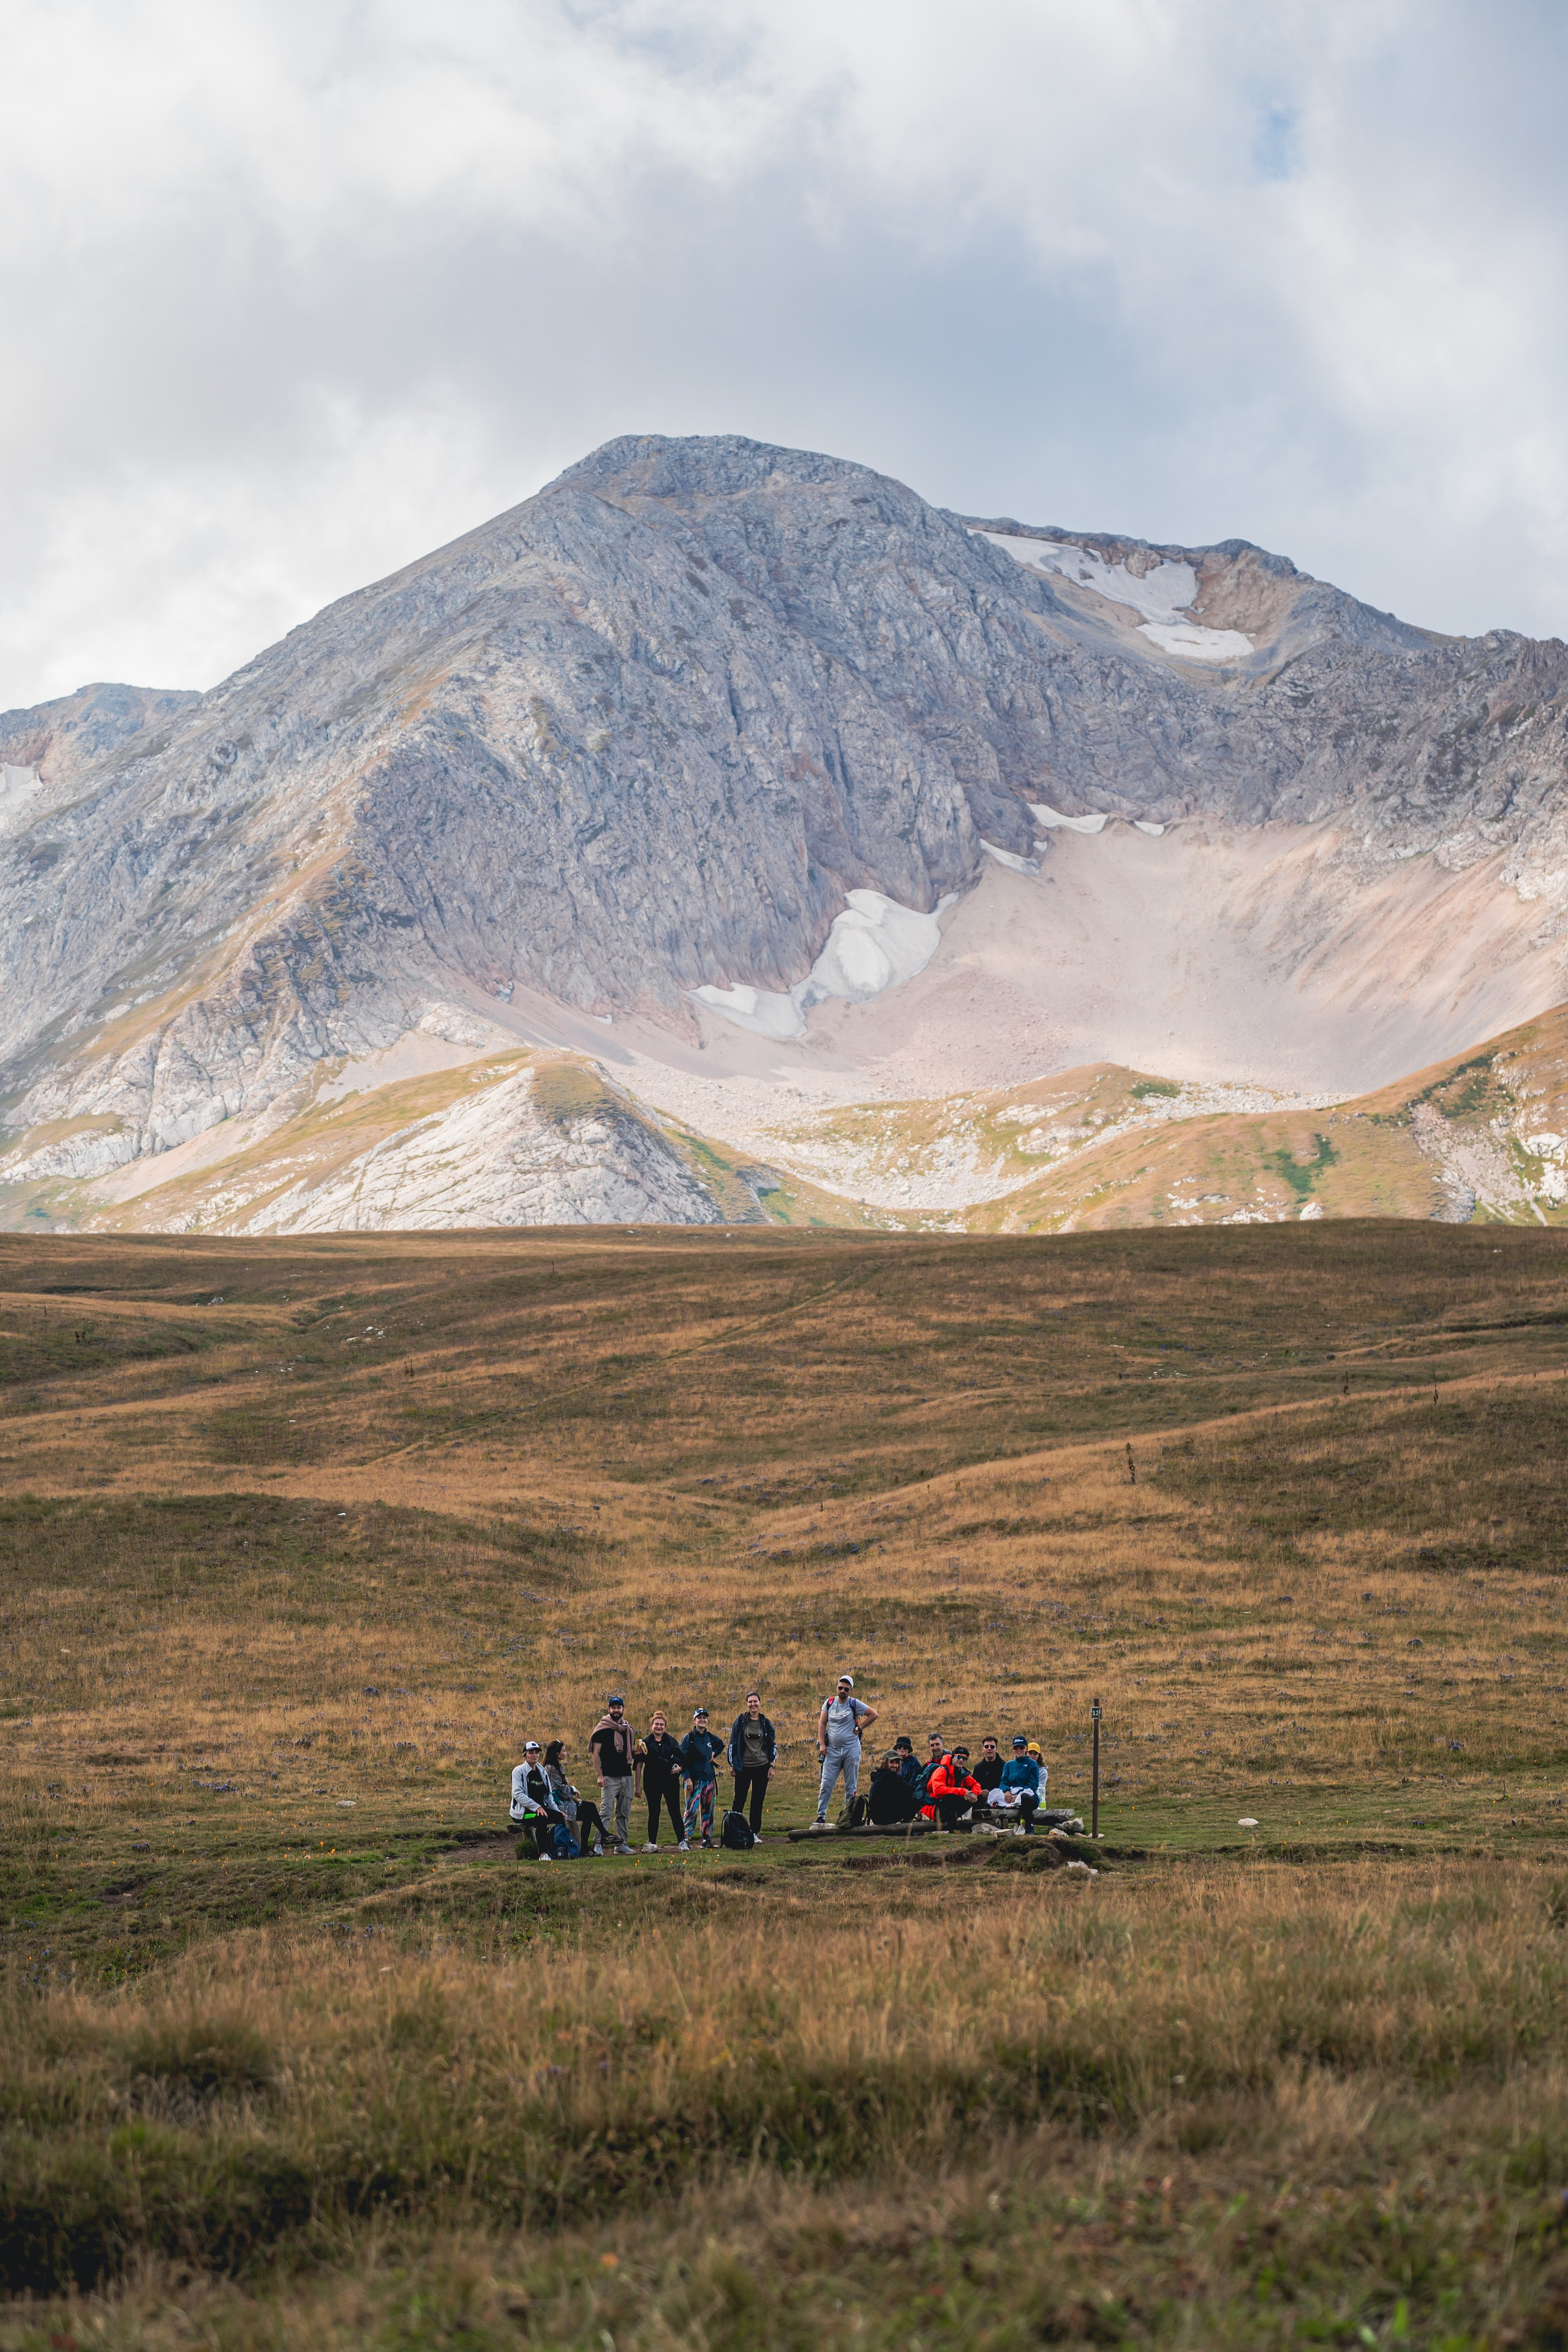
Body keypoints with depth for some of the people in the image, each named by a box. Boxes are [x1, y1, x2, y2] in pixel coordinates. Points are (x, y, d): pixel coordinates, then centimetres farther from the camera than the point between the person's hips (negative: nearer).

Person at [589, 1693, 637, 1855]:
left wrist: (636, 1752, 3)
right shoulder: (602, 1729, -2)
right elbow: (596, 1754, -6)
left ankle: (621, 1843, 12)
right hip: (609, 1777, -6)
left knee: (624, 1813, 7)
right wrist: (599, 1775, -14)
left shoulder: (628, 1729, 16)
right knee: (606, 1811, -14)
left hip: (627, 1776, 6)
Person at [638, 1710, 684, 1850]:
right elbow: (640, 1763, 4)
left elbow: (679, 1759, 9)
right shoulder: (646, 1742, 5)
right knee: (654, 1812, 2)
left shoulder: (671, 1742, 9)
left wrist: (678, 1767, -11)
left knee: (675, 1812, 0)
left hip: (670, 1781, 1)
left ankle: (682, 1841, 5)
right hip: (652, 1782, -1)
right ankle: (652, 1843, 7)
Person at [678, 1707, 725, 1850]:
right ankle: (685, 1840, -12)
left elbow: (721, 1745, 33)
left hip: (708, 1778, 6)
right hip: (694, 1778, -6)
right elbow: (682, 1758, -11)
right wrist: (687, 1778, -17)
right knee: (692, 1810, -12)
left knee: (708, 1809, 9)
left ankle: (707, 1839, 17)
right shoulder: (689, 1738, -7)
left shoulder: (710, 1737, 11)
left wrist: (714, 1753, 13)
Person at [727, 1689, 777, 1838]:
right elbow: (733, 1743, 2)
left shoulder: (765, 1723, 6)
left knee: (758, 1801, 4)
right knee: (739, 1800, -1)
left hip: (761, 1766, 2)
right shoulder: (740, 1721, 0)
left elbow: (772, 1745, 11)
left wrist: (772, 1764, 4)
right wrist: (732, 1764, 0)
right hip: (743, 1767, -2)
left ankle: (754, 1832, 11)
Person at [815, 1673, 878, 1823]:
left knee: (851, 1786, 3)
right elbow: (822, 1723, 8)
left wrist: (859, 1728, -2)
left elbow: (874, 1715, 3)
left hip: (851, 1749, -2)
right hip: (832, 1750, 2)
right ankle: (821, 1815, -2)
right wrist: (822, 1744, -1)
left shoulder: (855, 1704, -1)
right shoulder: (829, 1703, 6)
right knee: (826, 1784, -6)